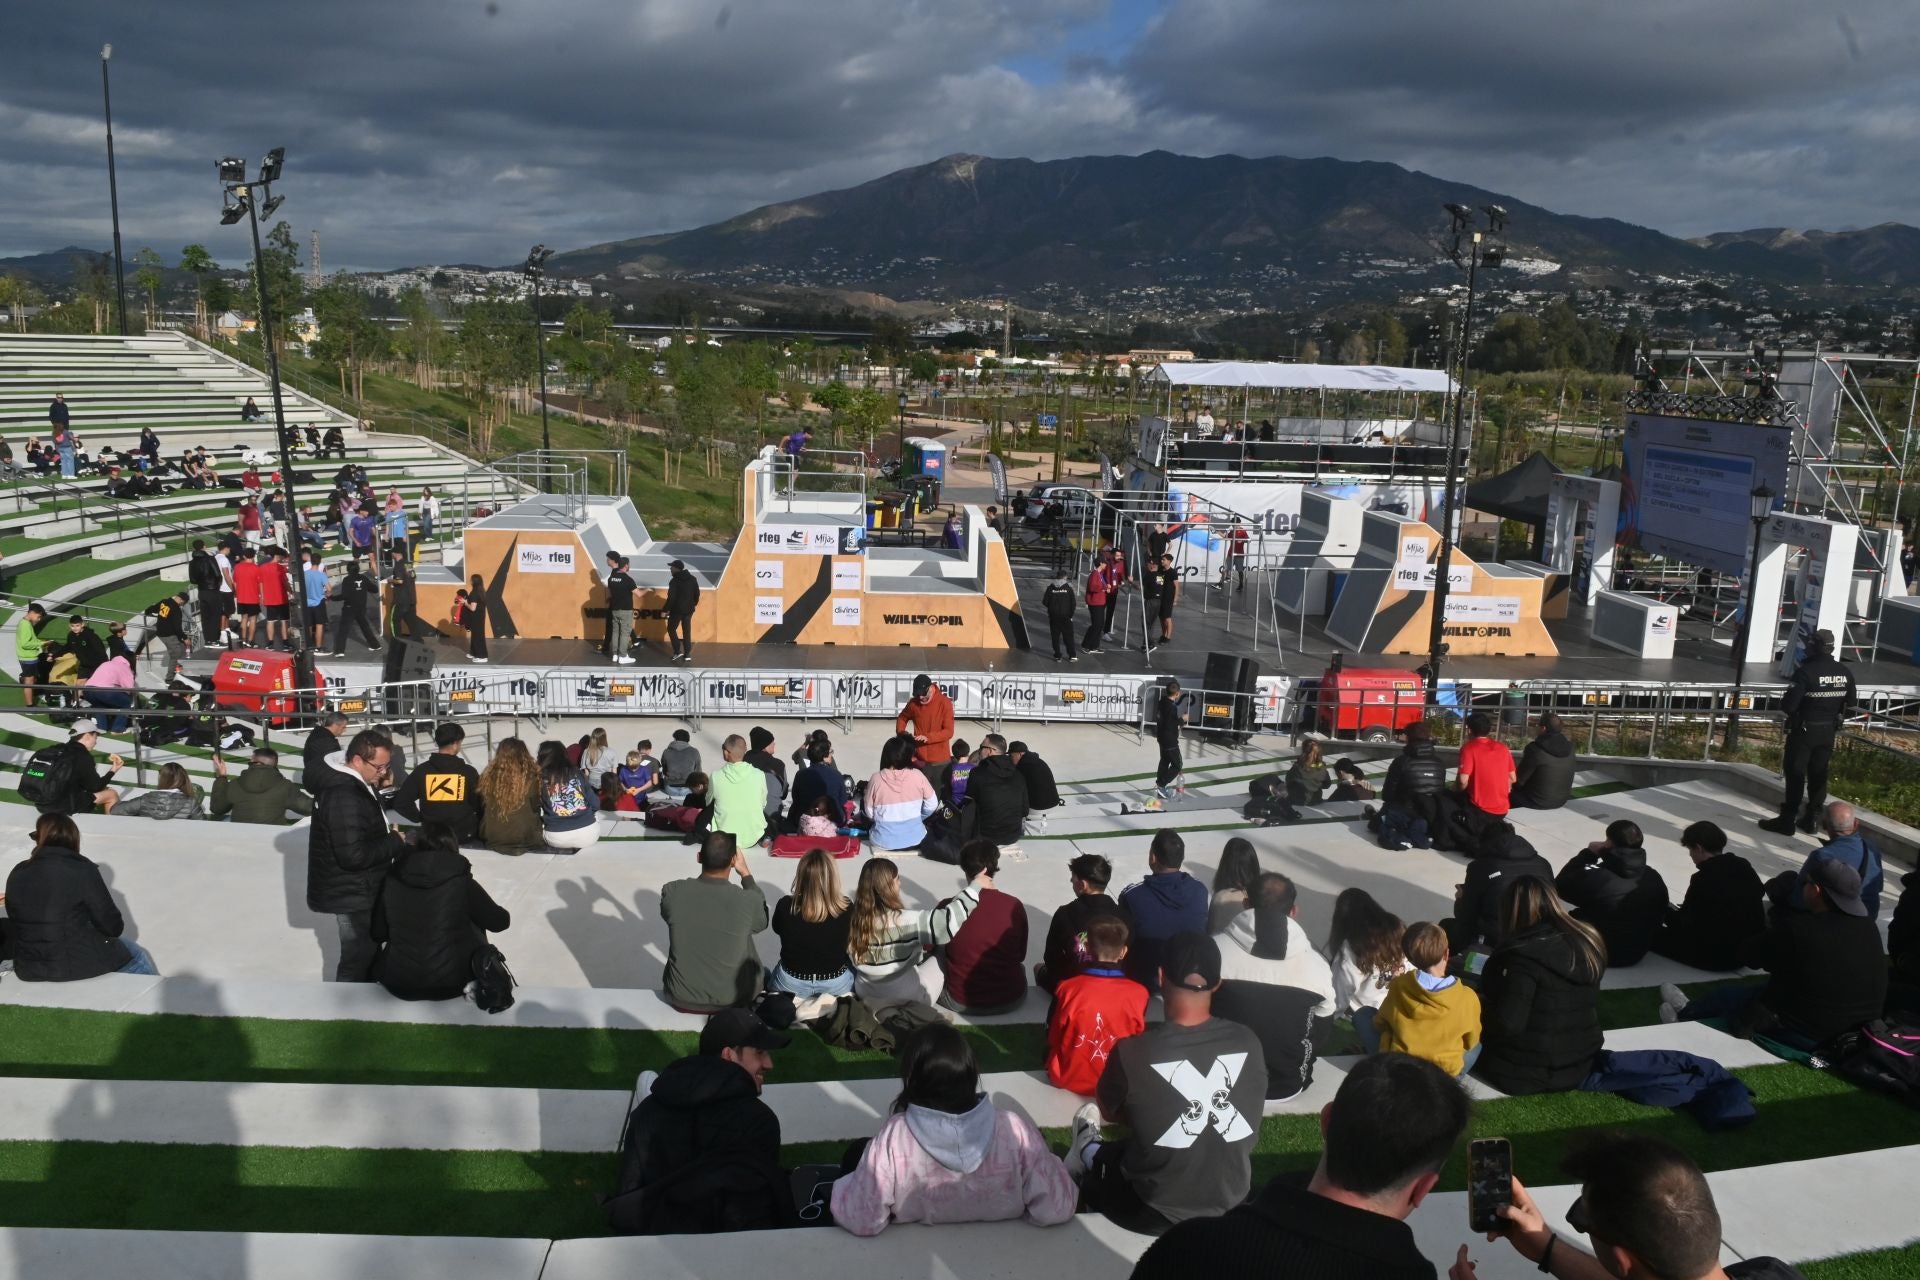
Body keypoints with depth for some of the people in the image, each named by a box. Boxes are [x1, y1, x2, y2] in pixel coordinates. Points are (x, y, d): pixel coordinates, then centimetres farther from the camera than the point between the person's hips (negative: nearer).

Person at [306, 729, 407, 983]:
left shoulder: (349, 781, 5)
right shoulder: (344, 797, -29)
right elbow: (354, 855, -31)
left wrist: (386, 833, 3)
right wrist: (394, 842, -19)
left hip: (357, 889, 11)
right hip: (352, 895, -11)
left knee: (366, 950, 24)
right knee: (358, 957, 1)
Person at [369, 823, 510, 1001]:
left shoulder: (392, 880, -5)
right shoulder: (461, 882, -11)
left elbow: (378, 934, 5)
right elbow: (501, 921, 0)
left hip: (400, 985, 2)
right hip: (452, 985, -2)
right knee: (474, 927, 27)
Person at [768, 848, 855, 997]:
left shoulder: (785, 906, -25)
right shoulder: (846, 908, -25)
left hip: (790, 983, 0)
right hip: (836, 984, 0)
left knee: (770, 978, 35)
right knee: (854, 969, 35)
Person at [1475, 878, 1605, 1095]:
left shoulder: (1524, 955, -25)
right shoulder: (1588, 942, -1)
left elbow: (1506, 1025, -25)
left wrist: (1479, 1005, -6)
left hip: (1527, 1074, -7)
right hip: (1580, 1066, 7)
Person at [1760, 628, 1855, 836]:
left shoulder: (1805, 671, -22)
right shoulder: (1845, 671, -1)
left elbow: (1789, 704, -24)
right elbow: (1852, 701, 11)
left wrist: (1784, 702, -2)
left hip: (1804, 730, -6)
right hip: (1828, 731, 6)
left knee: (1795, 774, 1)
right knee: (1818, 774, 14)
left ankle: (1787, 820, 4)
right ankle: (1811, 819, 21)